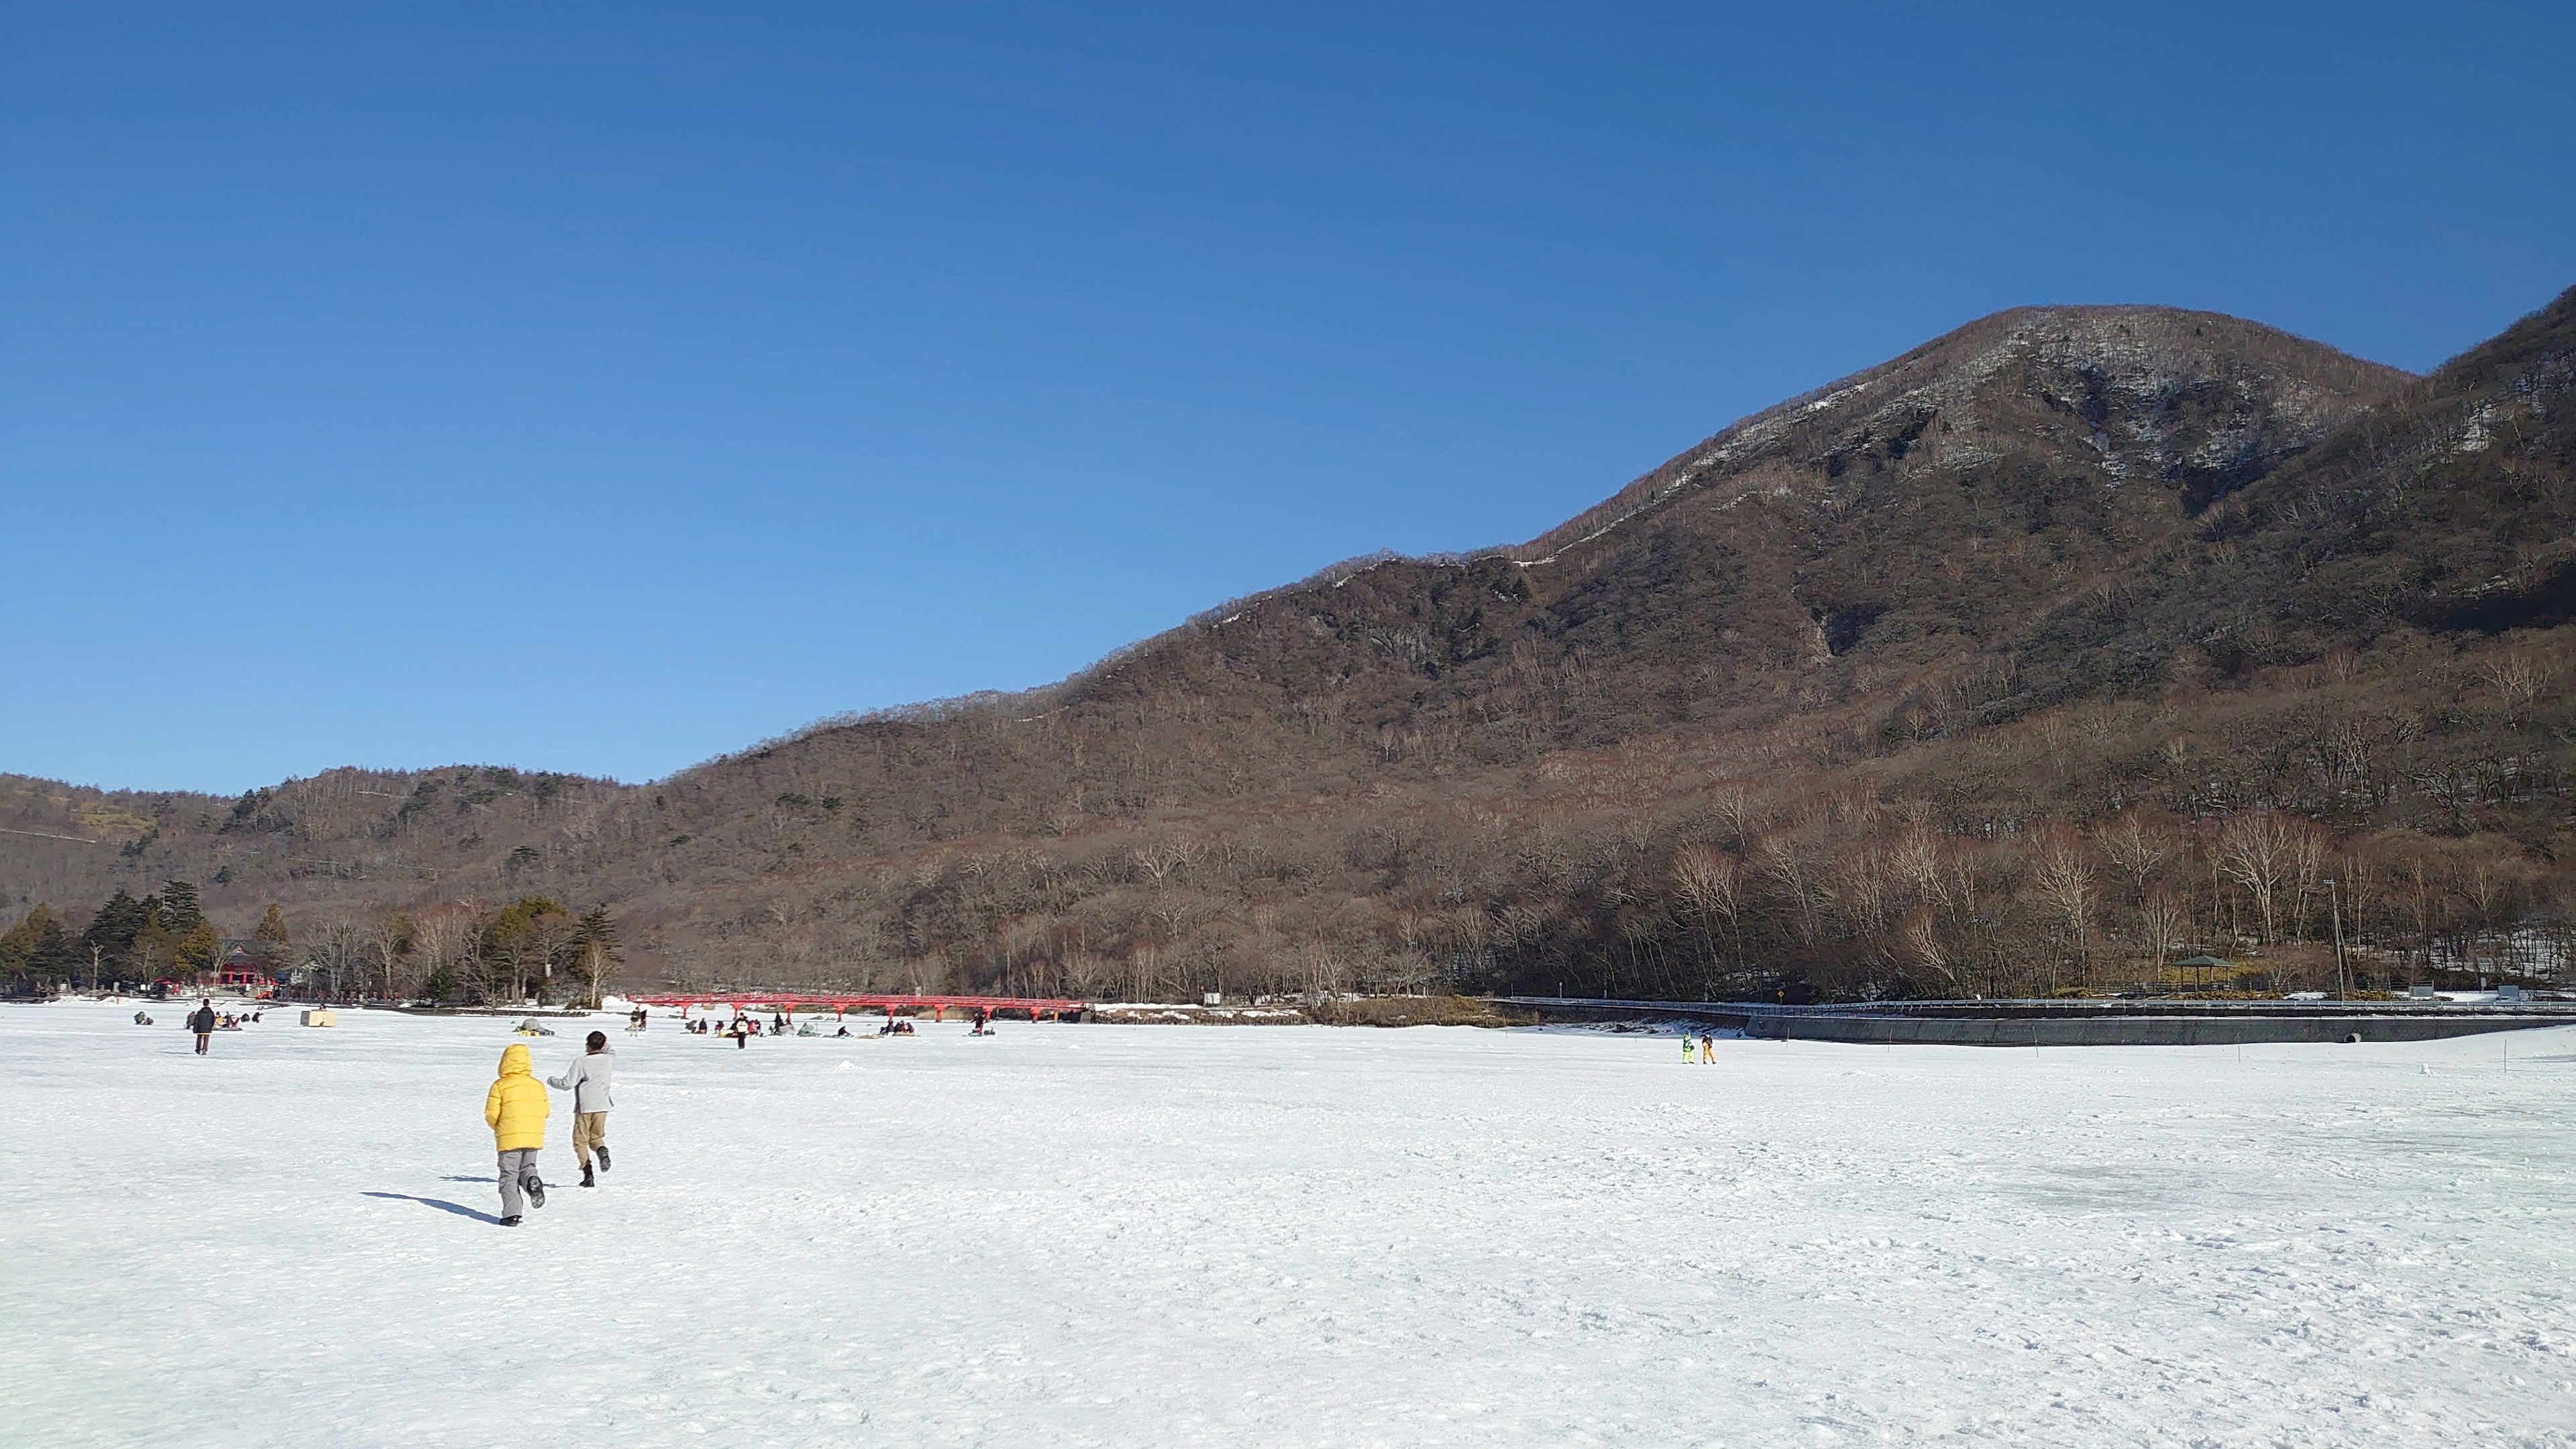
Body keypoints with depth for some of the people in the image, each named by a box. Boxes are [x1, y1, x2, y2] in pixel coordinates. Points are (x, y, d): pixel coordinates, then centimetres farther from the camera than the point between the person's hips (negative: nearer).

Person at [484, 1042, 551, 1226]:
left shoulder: (500, 1085, -7)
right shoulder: (537, 1085, 6)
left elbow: (491, 1114, -8)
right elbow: (545, 1111, 7)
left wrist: (498, 1128, 13)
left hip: (509, 1138, -4)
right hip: (534, 1137, 4)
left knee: (509, 1175, 5)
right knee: (527, 1167, 20)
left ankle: (511, 1215, -3)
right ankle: (533, 1181, -15)